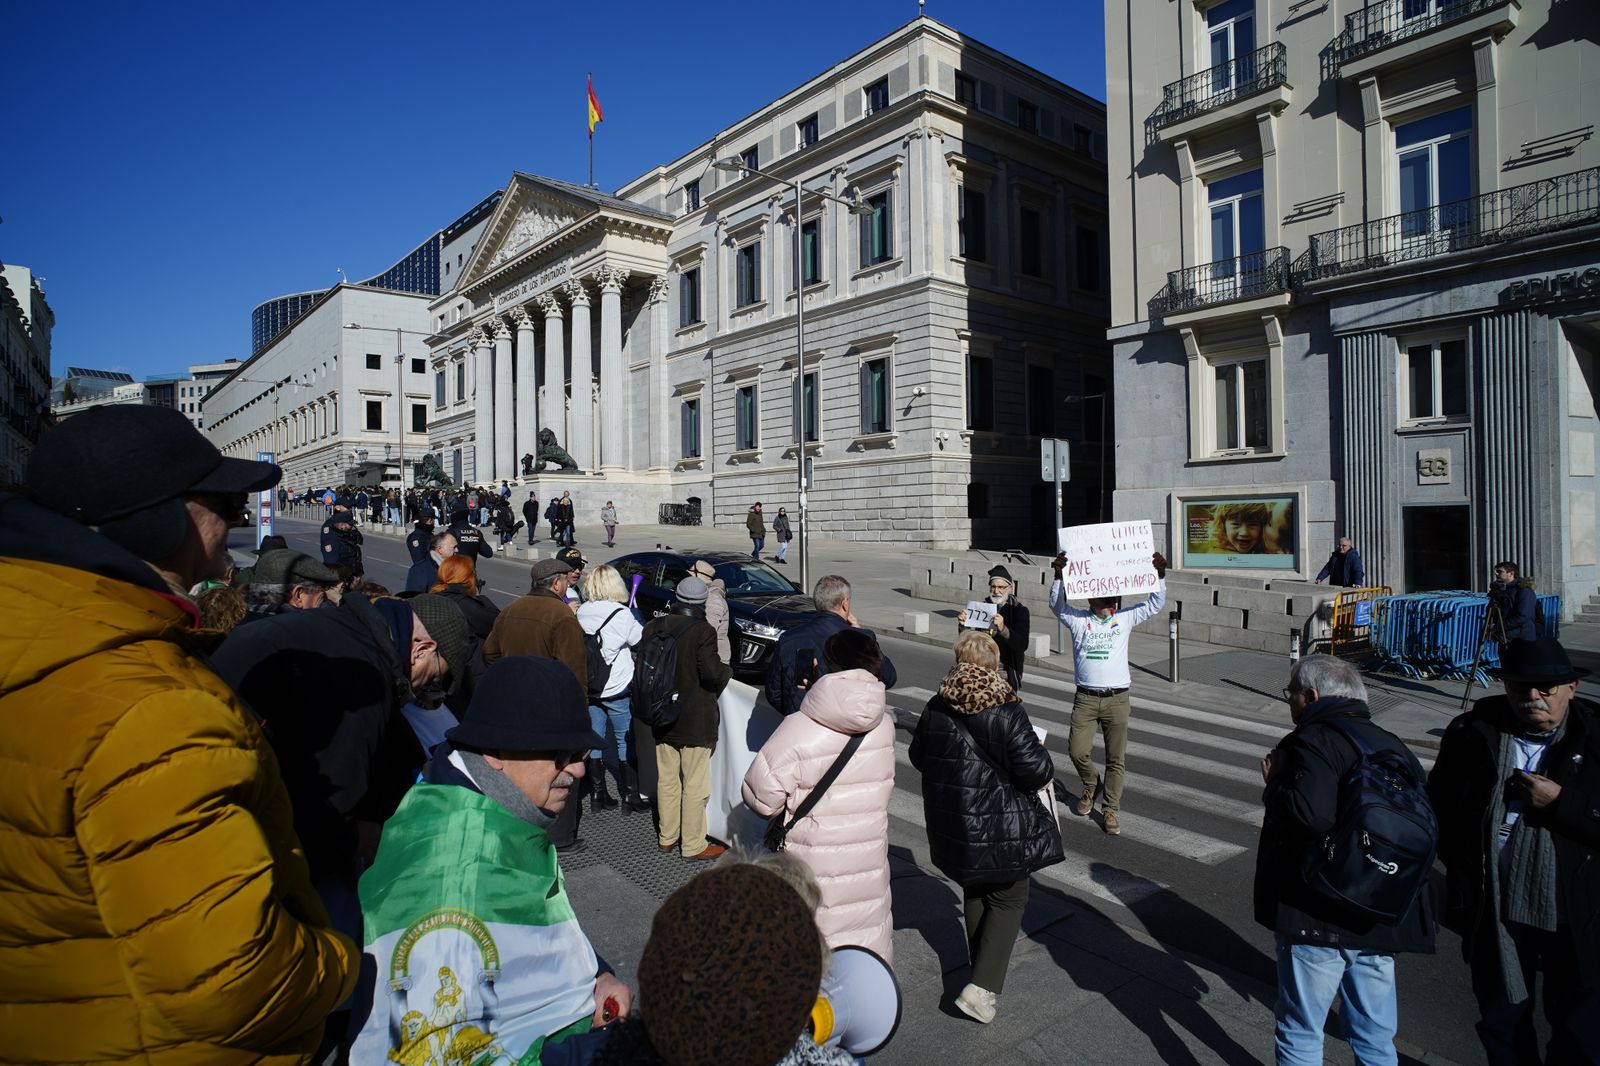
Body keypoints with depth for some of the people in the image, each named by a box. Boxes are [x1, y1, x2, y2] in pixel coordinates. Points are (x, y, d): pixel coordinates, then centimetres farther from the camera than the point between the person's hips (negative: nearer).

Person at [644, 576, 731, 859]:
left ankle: (667, 837, 31)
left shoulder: (653, 627, 0)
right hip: (695, 721, -6)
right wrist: (726, 670, 0)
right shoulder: (703, 632, -18)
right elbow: (712, 673, -21)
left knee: (667, 779, 18)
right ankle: (693, 845, 13)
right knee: (695, 783, 5)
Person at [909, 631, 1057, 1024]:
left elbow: (918, 756, 7)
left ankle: (984, 971, 38)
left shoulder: (936, 709, -5)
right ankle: (982, 987, 2)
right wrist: (1047, 768, 2)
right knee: (1009, 899, 11)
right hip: (1001, 826, -5)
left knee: (974, 893, 24)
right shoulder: (1007, 714, -21)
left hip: (953, 824, 5)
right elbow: (1035, 770, -21)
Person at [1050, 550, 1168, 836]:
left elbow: (1155, 605, 5)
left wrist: (1160, 574, -7)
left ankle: (1110, 809, 17)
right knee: (1077, 750, -5)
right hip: (1085, 697, 0)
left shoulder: (1124, 619, 7)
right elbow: (1057, 604, -8)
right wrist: (1058, 575, -20)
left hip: (1117, 699, 1)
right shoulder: (1078, 619, 4)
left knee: (1116, 758, 4)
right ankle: (1091, 785, 26)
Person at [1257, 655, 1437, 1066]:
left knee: (1299, 1033, 9)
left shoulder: (1316, 740, -16)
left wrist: (1274, 784, -14)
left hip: (1320, 919, -7)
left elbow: (1311, 812, -32)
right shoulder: (1394, 746, 9)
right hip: (1385, 920, 8)